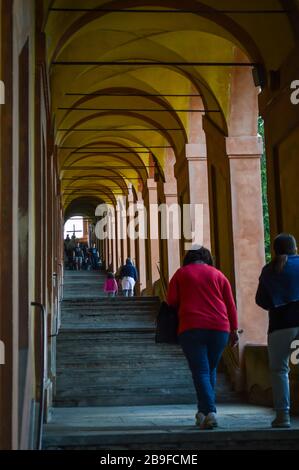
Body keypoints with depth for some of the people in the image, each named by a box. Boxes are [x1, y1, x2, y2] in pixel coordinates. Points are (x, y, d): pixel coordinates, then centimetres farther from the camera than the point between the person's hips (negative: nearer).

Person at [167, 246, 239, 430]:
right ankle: (203, 412, 19)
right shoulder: (218, 274, 13)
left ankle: (209, 412, -19)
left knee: (200, 371, -4)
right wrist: (234, 329, 13)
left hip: (191, 327, -2)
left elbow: (171, 301, 4)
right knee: (210, 370, 15)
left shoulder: (181, 273, 9)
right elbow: (230, 304, 9)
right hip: (219, 327, 2)